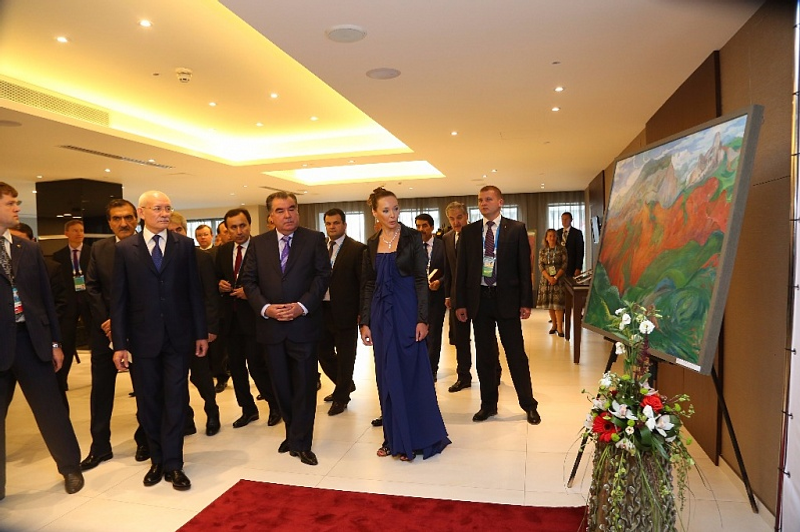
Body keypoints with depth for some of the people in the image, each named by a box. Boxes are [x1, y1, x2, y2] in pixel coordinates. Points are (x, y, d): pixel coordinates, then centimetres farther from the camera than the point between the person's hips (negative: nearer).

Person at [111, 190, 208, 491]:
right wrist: (119, 343, -3)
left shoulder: (185, 245, 3)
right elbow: (118, 299, 0)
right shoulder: (125, 249, 2)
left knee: (175, 401, 3)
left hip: (178, 336, 0)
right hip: (143, 338, 1)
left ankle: (172, 464, 14)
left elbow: (195, 291, 3)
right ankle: (157, 460, 27)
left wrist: (201, 333, 1)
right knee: (148, 402, 11)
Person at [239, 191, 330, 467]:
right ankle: (294, 433, 32)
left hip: (304, 324, -2)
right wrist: (265, 307, -11)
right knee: (281, 386, 12)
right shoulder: (258, 243, 6)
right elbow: (248, 280, 5)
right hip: (271, 325, 3)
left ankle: (301, 443, 16)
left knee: (304, 385, 3)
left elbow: (323, 276, -4)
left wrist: (302, 306, -15)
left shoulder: (314, 239, 0)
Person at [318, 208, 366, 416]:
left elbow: (364, 282, -10)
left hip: (345, 312, -6)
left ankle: (341, 397, 26)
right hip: (322, 310, 6)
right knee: (323, 352, 15)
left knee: (345, 356, 6)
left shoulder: (357, 249, -8)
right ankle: (345, 385, 39)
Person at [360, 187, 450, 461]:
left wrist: (422, 319, -14)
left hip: (407, 312, -4)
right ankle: (394, 438, 23)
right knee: (387, 377, 10)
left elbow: (422, 279, -8)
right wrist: (365, 322, 5)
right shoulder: (372, 243, 8)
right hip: (381, 314, 4)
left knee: (412, 374, 1)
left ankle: (416, 438, 15)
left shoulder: (412, 237, -4)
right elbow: (368, 285, 9)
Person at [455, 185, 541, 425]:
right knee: (484, 356, 10)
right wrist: (460, 302, 1)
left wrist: (526, 302, -5)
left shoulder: (516, 229, 0)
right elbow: (462, 268, 6)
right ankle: (488, 404, 24)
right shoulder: (468, 231, 6)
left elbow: (524, 266, -1)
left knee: (516, 354, 4)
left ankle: (529, 405, 18)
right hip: (479, 298, 2)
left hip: (507, 299, -2)